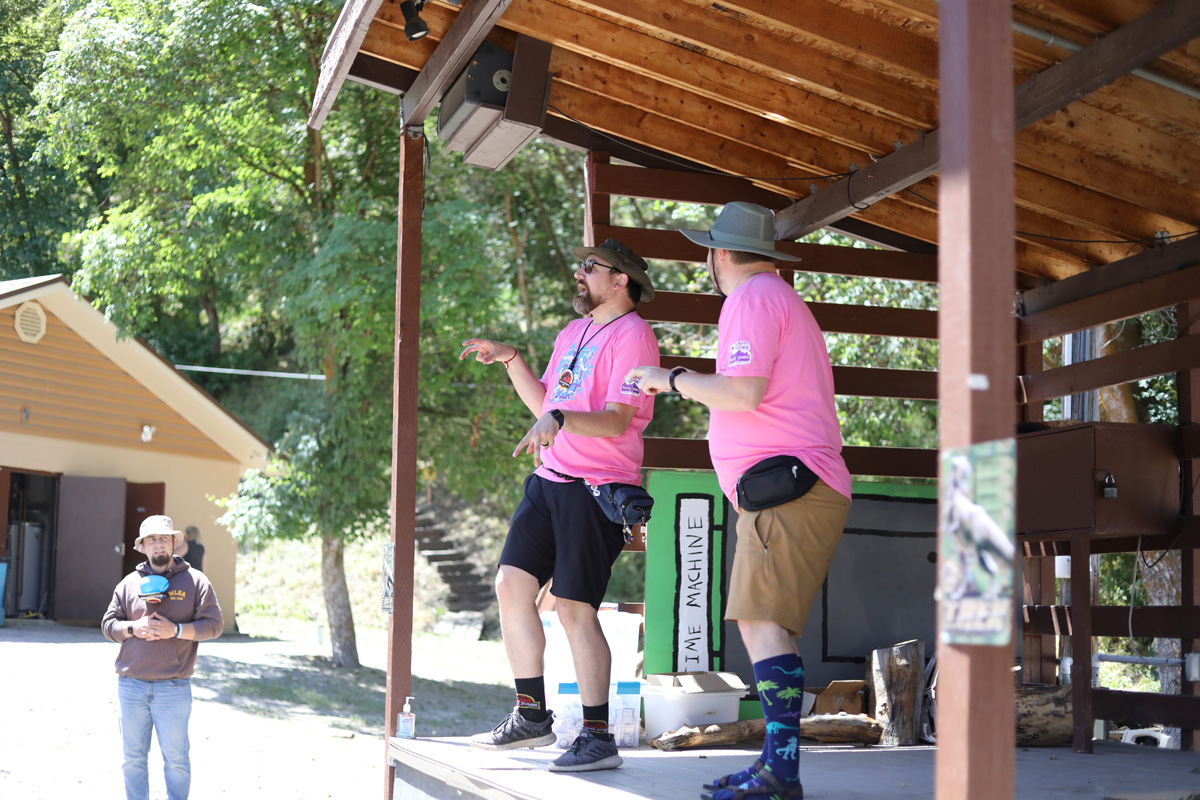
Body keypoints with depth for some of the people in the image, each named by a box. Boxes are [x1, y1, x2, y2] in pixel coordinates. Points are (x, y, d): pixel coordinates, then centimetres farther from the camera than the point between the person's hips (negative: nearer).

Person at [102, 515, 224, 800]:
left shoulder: (195, 581, 4)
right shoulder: (129, 583, 11)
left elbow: (214, 624, -2)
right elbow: (108, 624, 11)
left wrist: (177, 630, -15)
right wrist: (133, 628, -10)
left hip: (173, 688, -2)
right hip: (131, 685, 3)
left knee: (176, 757, 1)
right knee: (133, 757, 8)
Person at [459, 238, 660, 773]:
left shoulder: (632, 335, -8)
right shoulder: (573, 332, 20)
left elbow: (617, 420, -19)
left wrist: (559, 420, -33)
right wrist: (511, 361, 14)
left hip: (598, 487, -9)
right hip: (549, 479, 9)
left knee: (575, 607, -9)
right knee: (512, 583, 4)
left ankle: (598, 737, -1)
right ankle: (531, 717, 15)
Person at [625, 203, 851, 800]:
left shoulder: (753, 297, -4)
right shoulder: (785, 300, 29)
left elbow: (746, 392, -18)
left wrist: (673, 379, -5)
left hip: (785, 487, -11)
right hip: (793, 489, 11)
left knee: (763, 620, -17)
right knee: (759, 623, 8)